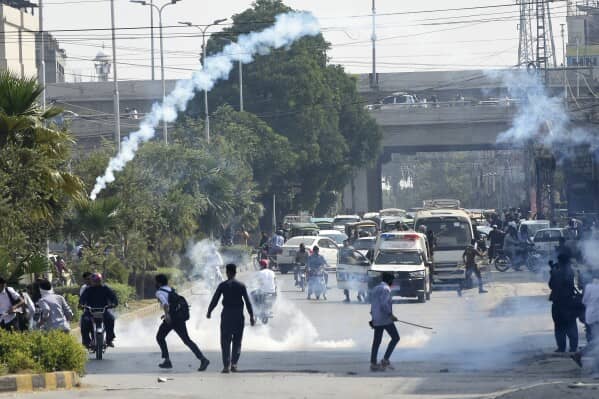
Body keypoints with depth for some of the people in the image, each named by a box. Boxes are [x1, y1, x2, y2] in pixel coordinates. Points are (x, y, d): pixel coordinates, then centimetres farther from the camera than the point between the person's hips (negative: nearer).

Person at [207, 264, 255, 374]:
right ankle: (234, 363, -4)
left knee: (225, 341, 4)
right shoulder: (241, 285, 1)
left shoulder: (223, 285, -2)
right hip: (239, 315, 1)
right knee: (237, 341, 9)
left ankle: (226, 365, -4)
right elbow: (248, 302, -1)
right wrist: (251, 316, 2)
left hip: (226, 315, -1)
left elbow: (215, 300, 2)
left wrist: (209, 312, 17)